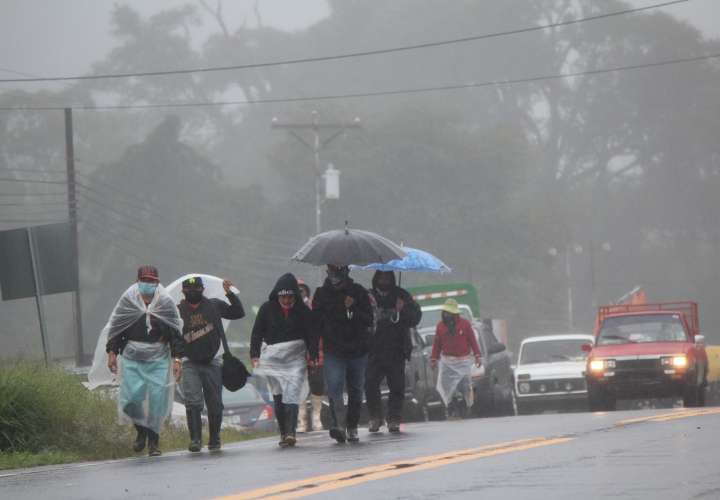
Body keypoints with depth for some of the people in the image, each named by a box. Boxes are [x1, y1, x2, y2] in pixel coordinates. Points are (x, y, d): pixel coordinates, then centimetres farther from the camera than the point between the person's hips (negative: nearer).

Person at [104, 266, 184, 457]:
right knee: (132, 397, -9)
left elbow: (175, 333, 4)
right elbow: (115, 329, 7)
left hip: (158, 360, 0)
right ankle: (141, 430, 19)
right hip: (132, 360, 0)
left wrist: (177, 359, -1)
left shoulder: (165, 303, 0)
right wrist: (112, 353, 2)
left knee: (157, 400, -5)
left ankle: (153, 440, 9)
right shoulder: (127, 301, 0)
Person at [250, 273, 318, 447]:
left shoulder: (303, 311, 1)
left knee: (292, 395, -15)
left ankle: (290, 432, -21)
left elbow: (311, 335, 5)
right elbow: (257, 333, 7)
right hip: (273, 358, 2)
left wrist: (313, 356, -2)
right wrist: (254, 354, -1)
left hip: (296, 359, -2)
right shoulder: (267, 309, 3)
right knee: (278, 396, 2)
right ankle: (283, 433, 10)